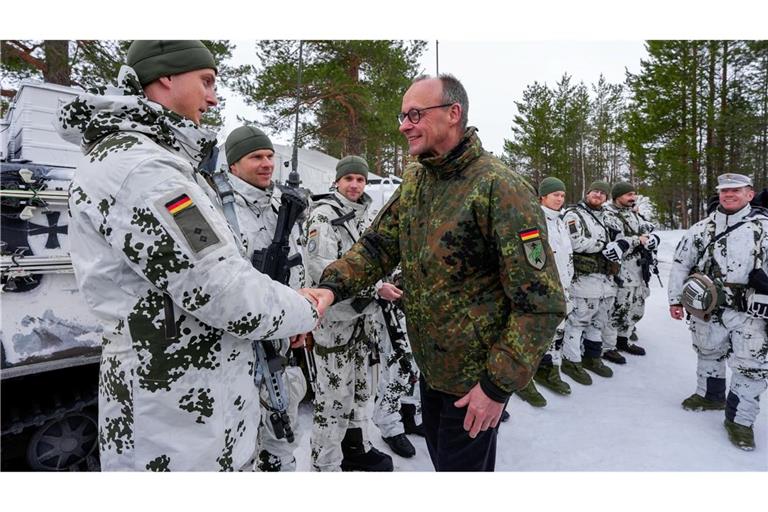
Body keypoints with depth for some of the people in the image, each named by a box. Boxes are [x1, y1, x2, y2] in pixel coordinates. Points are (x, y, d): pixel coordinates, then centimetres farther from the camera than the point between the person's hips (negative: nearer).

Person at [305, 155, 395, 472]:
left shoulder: (364, 215, 14)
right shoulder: (324, 213, -10)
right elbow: (322, 267, -21)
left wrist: (389, 285, 12)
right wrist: (375, 288, -23)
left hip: (363, 315, 8)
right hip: (333, 318, -8)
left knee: (361, 386, 19)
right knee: (334, 394, -1)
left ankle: (357, 447, 37)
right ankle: (326, 464, 15)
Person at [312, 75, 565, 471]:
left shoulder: (500, 188, -24)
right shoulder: (414, 181, 2)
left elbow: (541, 302, -24)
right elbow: (378, 245, 0)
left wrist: (499, 384, -21)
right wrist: (331, 286, -18)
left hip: (476, 376, -7)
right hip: (429, 364, 7)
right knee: (441, 457, 27)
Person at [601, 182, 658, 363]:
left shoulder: (634, 214, 16)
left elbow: (652, 233, 12)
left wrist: (651, 239, -10)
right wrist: (637, 240, -18)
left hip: (639, 272, 9)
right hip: (620, 273, -9)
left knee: (636, 308, 19)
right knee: (617, 310, -4)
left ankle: (623, 339, 35)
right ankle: (607, 347, 8)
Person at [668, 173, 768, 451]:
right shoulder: (702, 228, 4)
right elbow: (680, 264, 8)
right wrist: (675, 299, 5)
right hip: (706, 306, 3)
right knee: (708, 352, 17)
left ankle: (739, 420, 13)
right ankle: (710, 396, 40)